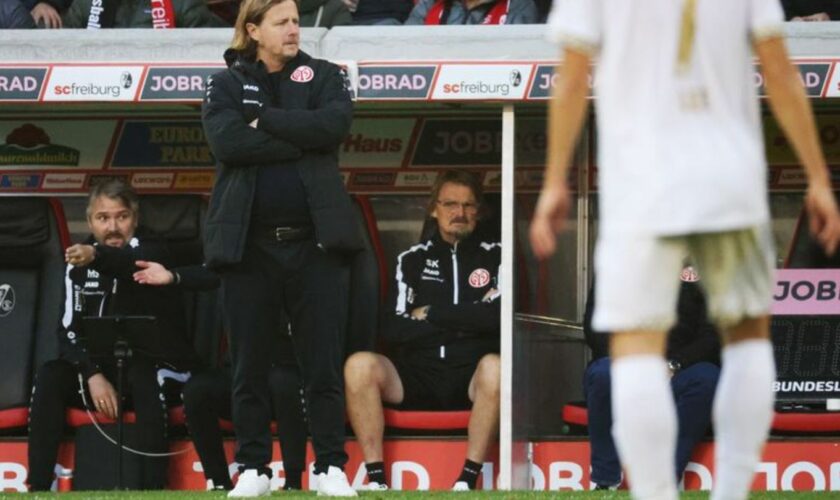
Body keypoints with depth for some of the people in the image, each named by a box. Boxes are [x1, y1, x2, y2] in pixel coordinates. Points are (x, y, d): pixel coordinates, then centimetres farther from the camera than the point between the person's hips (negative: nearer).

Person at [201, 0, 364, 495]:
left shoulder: (323, 76, 10)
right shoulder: (226, 85, 8)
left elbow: (335, 124, -11)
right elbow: (228, 141, -11)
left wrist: (264, 119, -9)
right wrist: (301, 140, -10)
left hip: (315, 242, 0)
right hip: (249, 245, 0)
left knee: (325, 363, -1)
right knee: (250, 365, 3)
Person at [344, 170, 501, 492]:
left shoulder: (494, 257, 11)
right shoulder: (412, 260, 15)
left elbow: (496, 317, -7)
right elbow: (393, 330, 2)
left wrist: (431, 315, -1)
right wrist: (465, 320, -3)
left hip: (470, 381, -2)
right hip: (418, 376, 2)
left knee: (494, 366, -37)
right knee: (360, 365, -26)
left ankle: (467, 480, -34)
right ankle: (375, 480, -27)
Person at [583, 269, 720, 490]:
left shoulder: (698, 272, 12)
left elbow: (712, 336, 2)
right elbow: (594, 329, 3)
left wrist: (673, 366, -16)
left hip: (676, 375, 1)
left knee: (707, 377, -32)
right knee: (604, 374, -34)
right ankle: (605, 484, -28)